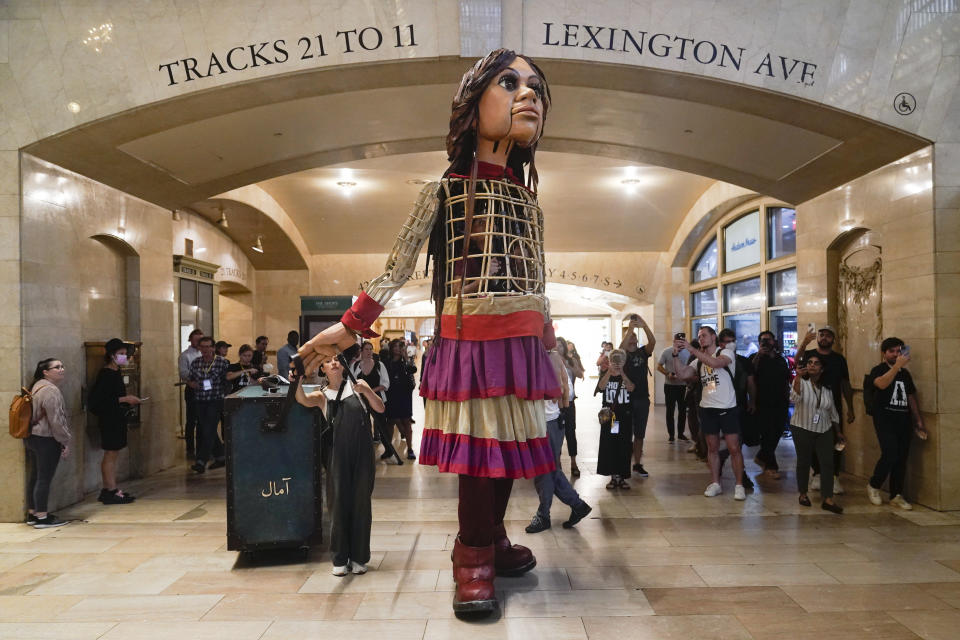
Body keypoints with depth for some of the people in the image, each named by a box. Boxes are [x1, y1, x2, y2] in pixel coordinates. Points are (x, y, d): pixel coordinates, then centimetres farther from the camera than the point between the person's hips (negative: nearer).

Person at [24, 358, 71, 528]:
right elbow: (56, 420, -20)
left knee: (35, 476, 15)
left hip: (32, 437, 10)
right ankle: (42, 517, 1)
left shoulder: (37, 386, 15)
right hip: (46, 439, -10)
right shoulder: (50, 390, -17)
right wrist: (66, 441, -12)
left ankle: (32, 513, 24)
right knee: (45, 478, -4)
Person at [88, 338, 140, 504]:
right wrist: (124, 399, -21)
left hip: (116, 419, 10)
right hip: (109, 420, -10)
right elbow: (101, 399, -23)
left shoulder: (115, 373, 13)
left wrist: (128, 400, 9)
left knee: (111, 455, 13)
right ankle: (111, 491, 1)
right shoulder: (106, 374, -16)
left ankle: (108, 490, 19)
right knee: (111, 454, -4)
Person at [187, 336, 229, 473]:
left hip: (216, 401, -6)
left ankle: (201, 462, -8)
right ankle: (220, 458, 26)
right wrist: (191, 383, -5)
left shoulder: (222, 362, -6)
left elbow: (228, 382, -2)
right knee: (203, 430, 13)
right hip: (200, 402, 6)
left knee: (208, 431, -10)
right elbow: (190, 380, 16)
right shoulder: (195, 363, 7)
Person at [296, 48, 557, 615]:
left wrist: (547, 345, 23)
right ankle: (474, 558, 13)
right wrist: (350, 328, -3)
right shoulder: (445, 191, 1)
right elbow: (398, 267, 1)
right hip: (467, 342, -5)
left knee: (509, 448, 9)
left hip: (520, 345, 5)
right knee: (479, 450, -5)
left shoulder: (529, 201, 15)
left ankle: (492, 540, 29)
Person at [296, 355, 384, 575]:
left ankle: (359, 557, 19)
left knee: (361, 503, 5)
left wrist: (367, 391, -16)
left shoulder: (356, 386, 7)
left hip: (362, 452, 0)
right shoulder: (322, 396, 8)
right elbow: (302, 400, -13)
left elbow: (380, 409, -1)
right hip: (339, 454, 0)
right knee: (339, 502, 3)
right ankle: (339, 559, 17)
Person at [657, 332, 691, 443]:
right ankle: (670, 434, 13)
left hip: (683, 385, 2)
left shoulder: (687, 352, -4)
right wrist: (668, 374, -17)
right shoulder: (666, 352, -7)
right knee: (670, 410, 4)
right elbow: (659, 366, -2)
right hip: (669, 385, -2)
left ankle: (680, 433, 22)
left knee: (683, 410, 8)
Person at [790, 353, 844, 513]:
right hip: (802, 429, -3)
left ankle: (828, 500, -4)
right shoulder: (802, 383, -7)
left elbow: (832, 410, 17)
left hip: (824, 430, 3)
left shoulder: (827, 388, 6)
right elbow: (794, 398, -29)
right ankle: (803, 494, 22)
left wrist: (838, 431, 19)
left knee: (828, 463, -6)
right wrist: (798, 378, -40)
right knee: (803, 462, 5)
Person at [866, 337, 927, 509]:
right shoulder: (878, 370, -1)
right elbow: (882, 384, -24)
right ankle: (873, 486, 4)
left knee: (901, 458, 2)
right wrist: (897, 365, -28)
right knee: (890, 454, -17)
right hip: (885, 420, -6)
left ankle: (896, 495, 11)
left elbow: (911, 398, 19)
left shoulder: (905, 373, 17)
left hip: (904, 420, 6)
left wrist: (919, 421, 13)